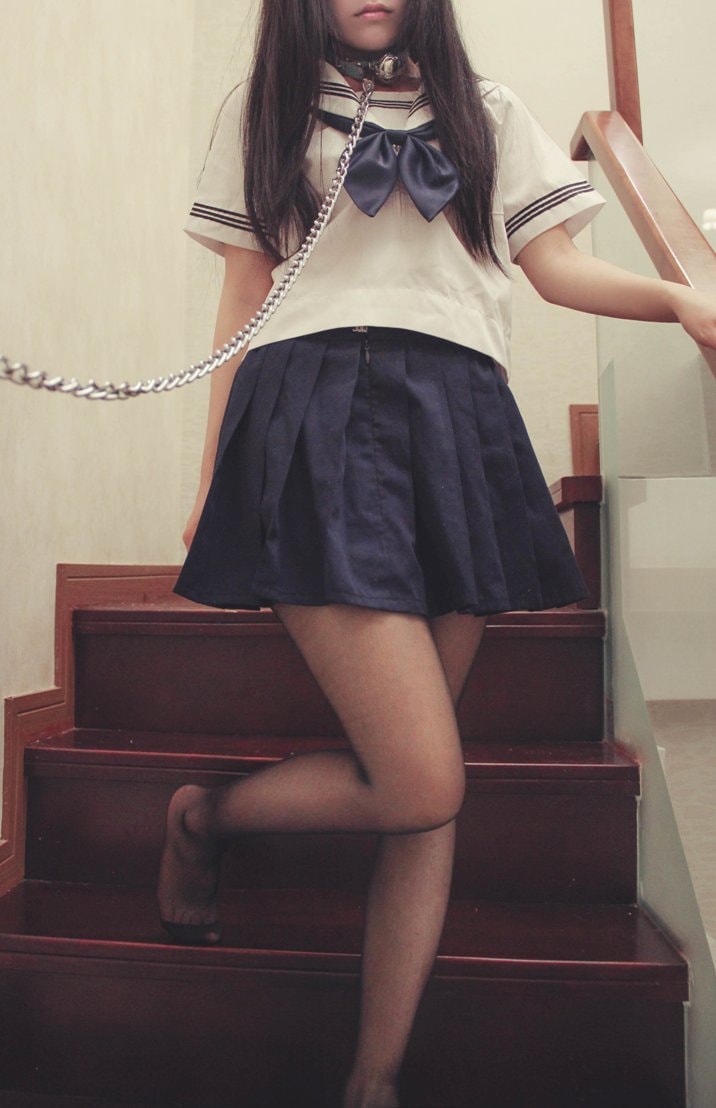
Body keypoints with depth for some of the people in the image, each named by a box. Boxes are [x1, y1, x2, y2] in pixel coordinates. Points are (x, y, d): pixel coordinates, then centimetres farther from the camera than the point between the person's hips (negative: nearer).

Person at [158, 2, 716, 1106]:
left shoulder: (484, 109, 25)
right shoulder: (263, 107, 20)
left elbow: (556, 266, 16)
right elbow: (245, 294, 15)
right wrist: (213, 469, 10)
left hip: (454, 417, 3)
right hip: (315, 414, -3)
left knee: (424, 785, -1)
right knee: (425, 787, -15)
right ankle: (201, 815, 12)